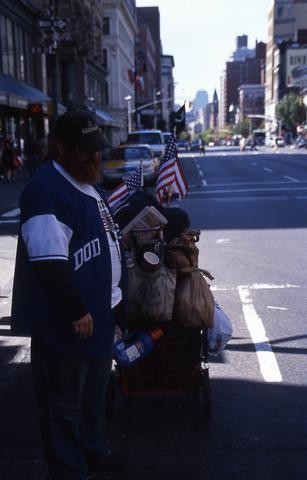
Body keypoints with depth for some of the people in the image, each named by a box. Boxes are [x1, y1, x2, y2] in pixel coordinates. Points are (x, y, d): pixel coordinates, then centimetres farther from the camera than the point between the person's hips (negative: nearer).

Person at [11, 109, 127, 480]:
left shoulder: (89, 183, 11)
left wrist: (114, 299, 21)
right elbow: (49, 262, -27)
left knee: (94, 391, 24)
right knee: (64, 402, 7)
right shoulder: (46, 189, -21)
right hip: (65, 324, -10)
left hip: (99, 313, 10)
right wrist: (76, 312, -23)